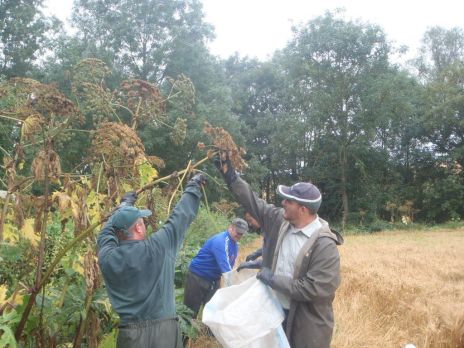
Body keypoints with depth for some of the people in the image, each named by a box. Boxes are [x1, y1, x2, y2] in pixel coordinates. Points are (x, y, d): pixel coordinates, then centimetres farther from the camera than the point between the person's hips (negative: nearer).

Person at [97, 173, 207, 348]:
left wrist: (124, 205, 30)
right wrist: (194, 186, 15)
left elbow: (107, 233, 18)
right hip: (164, 330, -3)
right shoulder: (157, 247, -13)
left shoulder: (107, 258, -4)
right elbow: (181, 216, -1)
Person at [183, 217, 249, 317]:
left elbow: (229, 266, 10)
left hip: (213, 279, 8)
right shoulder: (220, 241, -26)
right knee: (191, 310, 2)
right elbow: (225, 267, -34)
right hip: (197, 276, -8)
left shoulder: (235, 244, 3)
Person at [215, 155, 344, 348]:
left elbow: (316, 288, -27)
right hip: (274, 310, 6)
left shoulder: (324, 245, -23)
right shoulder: (279, 220, -4)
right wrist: (230, 175, 2)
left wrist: (274, 280, -22)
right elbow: (253, 201, 5)